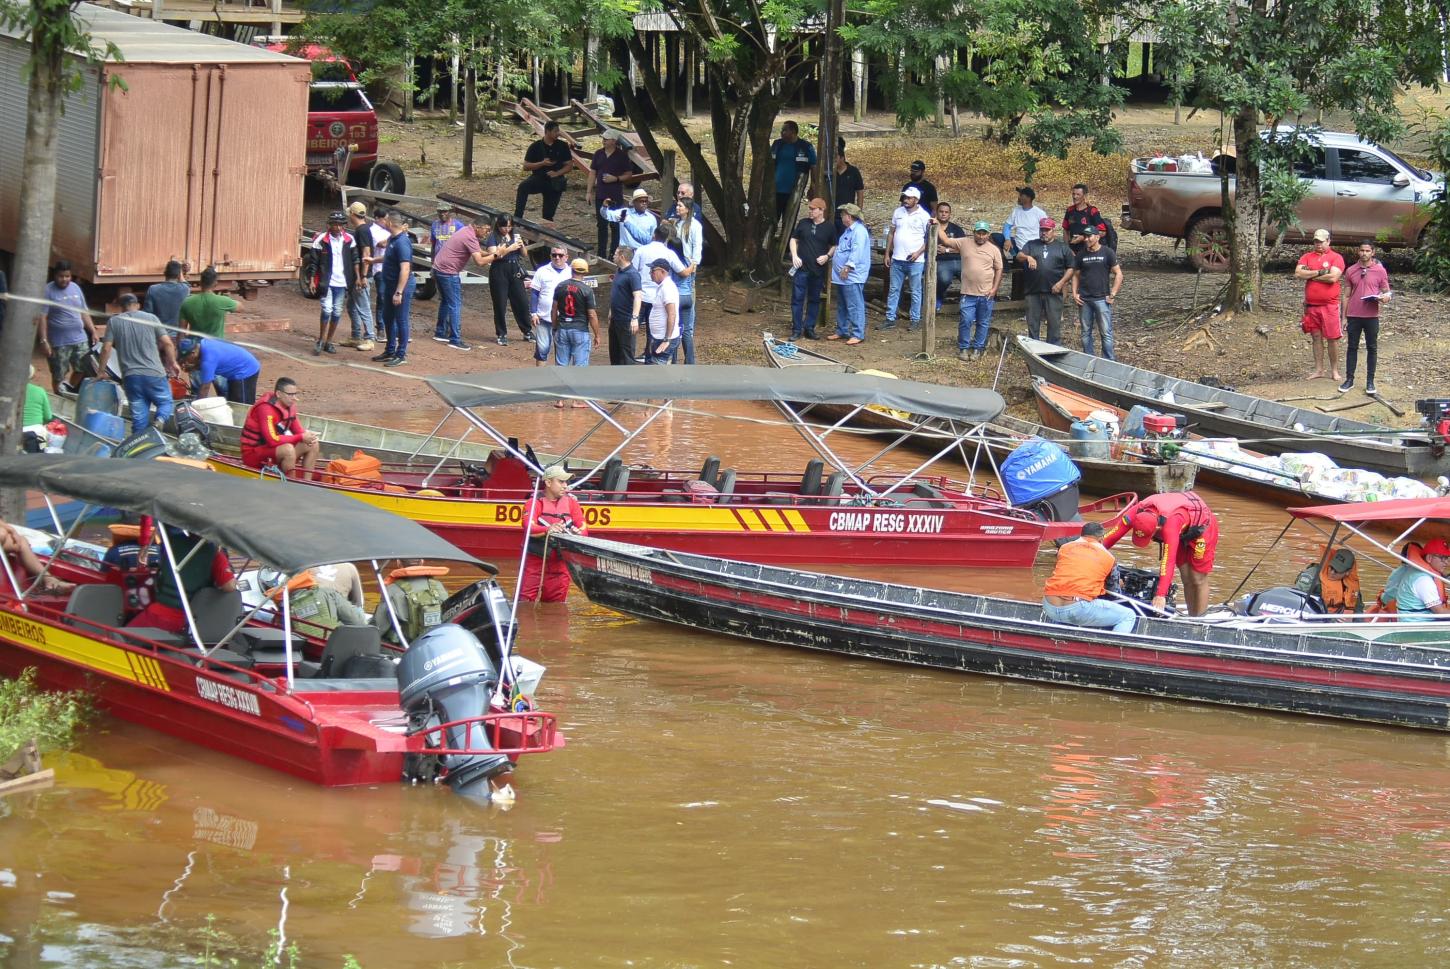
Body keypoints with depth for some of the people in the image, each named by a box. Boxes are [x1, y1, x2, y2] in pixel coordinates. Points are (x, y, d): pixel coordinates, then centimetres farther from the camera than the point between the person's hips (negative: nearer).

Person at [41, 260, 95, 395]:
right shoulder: (48, 291, -8)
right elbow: (42, 317, -13)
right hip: (59, 342, -5)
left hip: (80, 339, 5)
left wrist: (93, 332, 12)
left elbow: (84, 312, 18)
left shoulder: (75, 288, 10)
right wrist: (44, 341, -19)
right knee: (58, 377, 2)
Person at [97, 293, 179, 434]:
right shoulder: (151, 318, 5)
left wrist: (102, 371, 12)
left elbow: (106, 348, 2)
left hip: (130, 376, 1)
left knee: (138, 415, 6)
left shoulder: (114, 322, 7)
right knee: (166, 403, 12)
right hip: (154, 374, -1)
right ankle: (160, 420, -18)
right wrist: (173, 363, 14)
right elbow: (167, 343, 1)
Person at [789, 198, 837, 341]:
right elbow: (794, 239, 12)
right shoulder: (803, 223, 4)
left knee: (814, 300, 8)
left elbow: (834, 246, 8)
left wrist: (827, 256, -10)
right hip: (801, 268, 0)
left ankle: (809, 328, 18)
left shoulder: (829, 227, 0)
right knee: (797, 298, -2)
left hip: (819, 270, 0)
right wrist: (794, 256, -2)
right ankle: (796, 330, 3)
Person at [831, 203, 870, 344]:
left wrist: (847, 267, -28)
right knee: (842, 306, 17)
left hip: (852, 277, -11)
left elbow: (856, 252, -25)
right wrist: (833, 262, 30)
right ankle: (841, 331, 26)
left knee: (854, 306, -9)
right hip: (841, 276, 11)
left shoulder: (859, 231, -16)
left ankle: (858, 334, -8)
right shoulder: (849, 230, 19)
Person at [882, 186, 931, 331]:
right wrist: (887, 253, 10)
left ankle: (915, 320, 12)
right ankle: (890, 319, 12)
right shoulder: (898, 212, 8)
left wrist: (919, 252, -16)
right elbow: (891, 233, 14)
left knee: (915, 292, 4)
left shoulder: (924, 216, -6)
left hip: (915, 260, -5)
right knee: (893, 290, 7)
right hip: (897, 259, 5)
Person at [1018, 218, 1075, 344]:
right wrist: (1028, 257, -26)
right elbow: (1019, 256, -3)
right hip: (1033, 291, 2)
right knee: (1032, 324, 6)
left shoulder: (1062, 247, 10)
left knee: (1055, 324, -1)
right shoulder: (1031, 245, 13)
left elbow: (1071, 268, 7)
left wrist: (1061, 283, -6)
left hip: (1054, 292, -1)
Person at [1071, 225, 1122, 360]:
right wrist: (1074, 293, 3)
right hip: (1084, 299, 4)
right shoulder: (1081, 255, 10)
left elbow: (1118, 274, -1)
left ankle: (1109, 360, -1)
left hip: (1102, 298, -4)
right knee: (1086, 333, 9)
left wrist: (1112, 294, -7)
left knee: (1106, 332, -5)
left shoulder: (1107, 253, -1)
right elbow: (1076, 275, 17)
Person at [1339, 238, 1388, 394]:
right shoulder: (1351, 271, 6)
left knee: (1372, 348, 4)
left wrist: (1385, 297, -18)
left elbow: (1387, 292, 6)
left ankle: (1370, 382, 11)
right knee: (1352, 347, 6)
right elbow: (1347, 296, 10)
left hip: (1371, 316, -1)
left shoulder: (1380, 271, 1)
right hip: (1353, 316, 1)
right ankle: (1349, 380, 13)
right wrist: (1344, 317, 7)